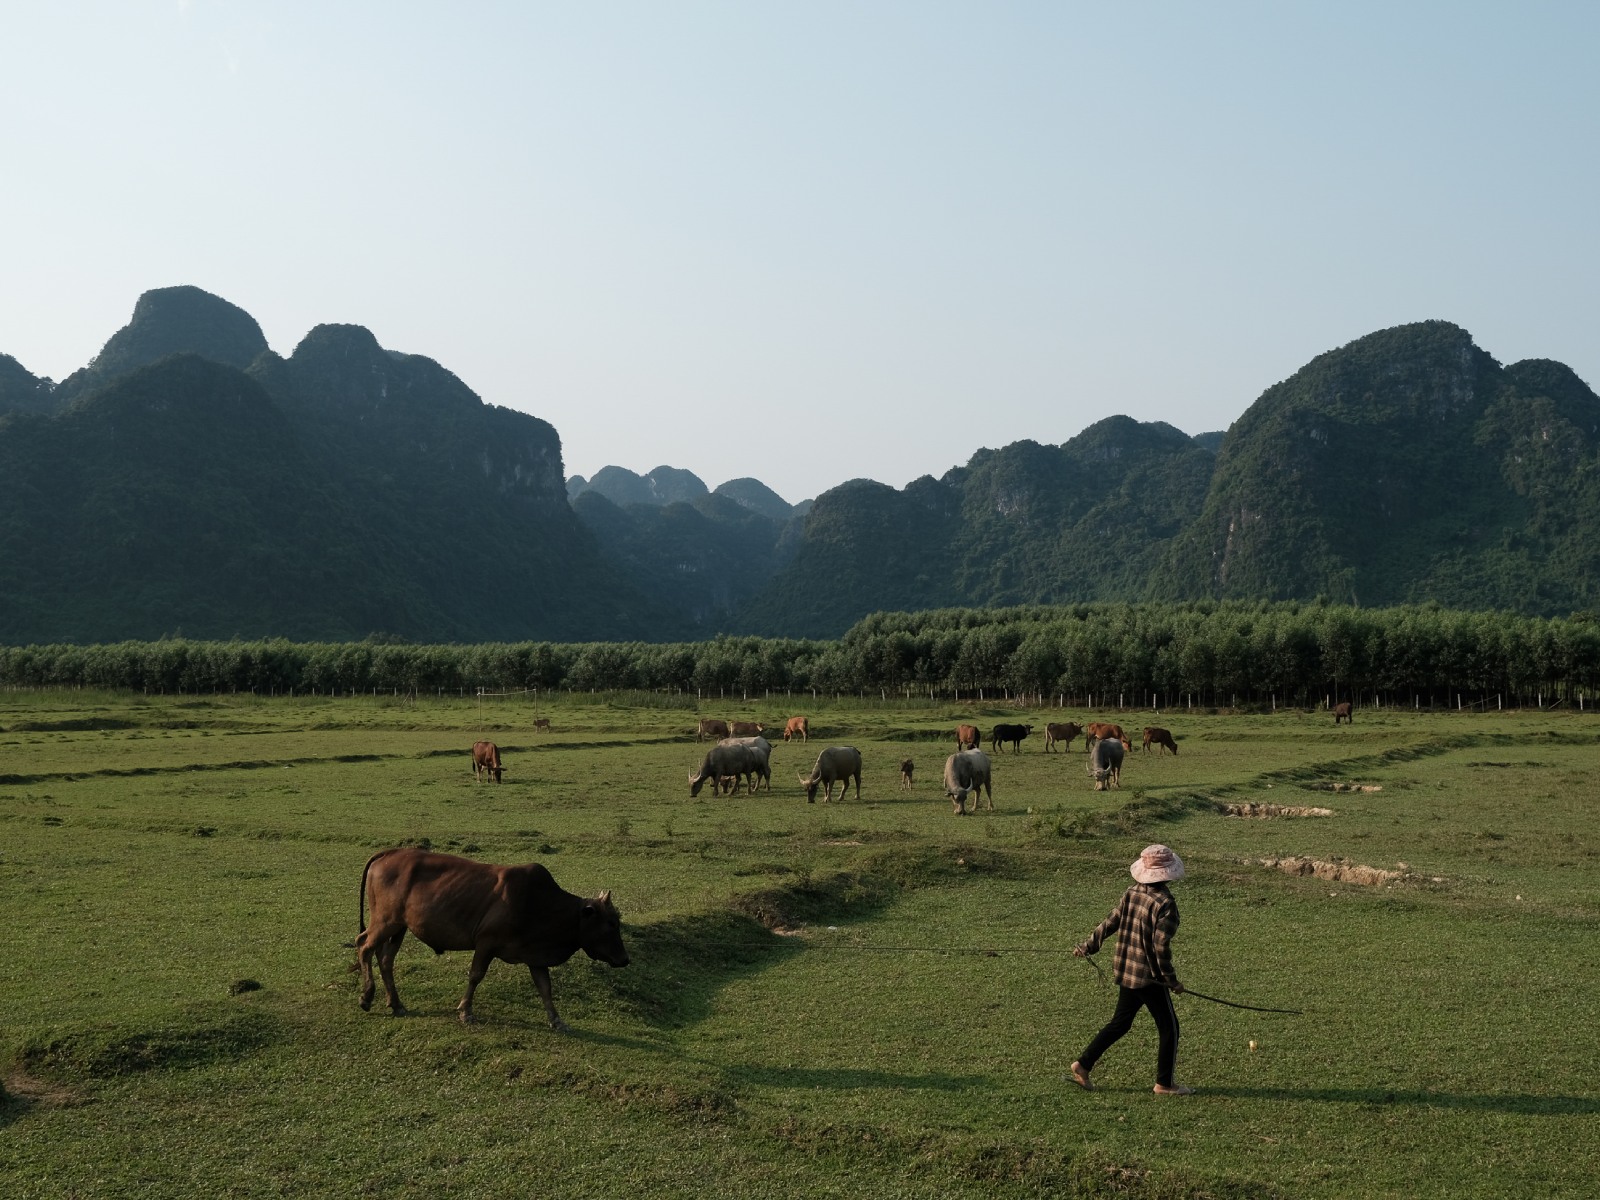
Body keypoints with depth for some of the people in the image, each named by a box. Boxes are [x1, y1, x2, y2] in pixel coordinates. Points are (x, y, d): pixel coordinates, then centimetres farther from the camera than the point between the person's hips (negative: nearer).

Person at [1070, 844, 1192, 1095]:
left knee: (1120, 1022, 19)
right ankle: (1165, 1083, 18)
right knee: (1169, 1027, 10)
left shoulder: (1131, 894, 0)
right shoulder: (1165, 904, -20)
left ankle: (1083, 1064, 19)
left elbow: (1109, 923, 7)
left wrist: (1087, 948, 18)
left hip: (1127, 971, 7)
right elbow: (1161, 946, -22)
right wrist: (1172, 980, -11)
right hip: (1150, 976, -7)